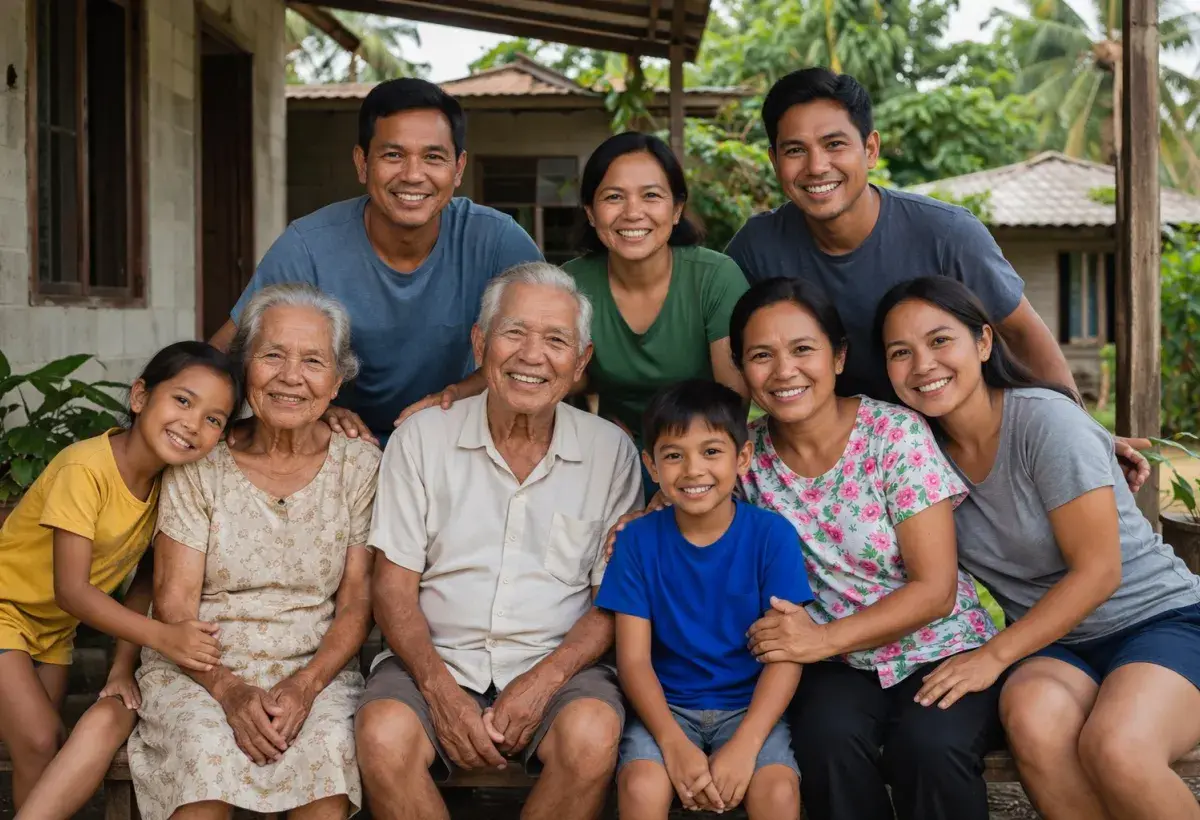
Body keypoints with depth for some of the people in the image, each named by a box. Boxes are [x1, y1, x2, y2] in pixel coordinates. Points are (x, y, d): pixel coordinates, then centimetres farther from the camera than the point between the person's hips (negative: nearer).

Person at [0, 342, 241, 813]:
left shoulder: (171, 480, -9)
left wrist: (123, 663, -15)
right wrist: (162, 637, -39)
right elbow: (71, 590, -30)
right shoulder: (85, 468, -29)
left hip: (53, 627, 7)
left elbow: (148, 576, -4)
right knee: (39, 743, -14)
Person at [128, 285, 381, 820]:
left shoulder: (359, 465, 2)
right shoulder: (200, 462, 0)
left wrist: (306, 685, -16)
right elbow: (174, 602, -3)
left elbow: (357, 602, 0)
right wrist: (230, 690, -18)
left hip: (317, 668, 1)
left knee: (332, 744, -31)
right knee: (206, 745, -33)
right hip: (199, 667, 0)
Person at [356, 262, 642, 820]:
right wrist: (439, 689, -14)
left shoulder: (610, 451, 3)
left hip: (557, 665, 0)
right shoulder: (423, 436, 3)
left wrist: (543, 681, -13)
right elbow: (394, 586, 1)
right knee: (383, 737, -30)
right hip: (435, 661, 0)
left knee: (592, 736, -31)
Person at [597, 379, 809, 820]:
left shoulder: (773, 534, -5)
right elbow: (633, 658, -5)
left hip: (750, 705, 0)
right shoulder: (638, 540, -2)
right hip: (667, 705, 1)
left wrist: (745, 745, -21)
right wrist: (673, 741, -20)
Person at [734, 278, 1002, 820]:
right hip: (839, 667, 2)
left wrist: (825, 638, -21)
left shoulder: (897, 435, -12)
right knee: (829, 738, -30)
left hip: (939, 650, -2)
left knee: (929, 745, -32)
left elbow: (935, 589, -13)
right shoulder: (749, 454, -2)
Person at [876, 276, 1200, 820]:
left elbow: (1097, 570, -16)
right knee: (1031, 717, -32)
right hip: (1054, 644, 4)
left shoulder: (1046, 419, -16)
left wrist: (995, 655, -16)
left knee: (1114, 748, -35)